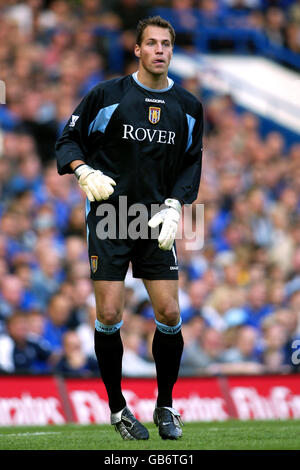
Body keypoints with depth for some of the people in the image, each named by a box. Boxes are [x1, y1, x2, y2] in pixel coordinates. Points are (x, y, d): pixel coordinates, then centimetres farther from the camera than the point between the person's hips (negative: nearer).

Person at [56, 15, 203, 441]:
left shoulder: (188, 107, 6)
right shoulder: (107, 95, -3)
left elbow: (191, 163, 12)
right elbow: (69, 139, 4)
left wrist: (174, 207, -2)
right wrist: (84, 172, -15)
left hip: (157, 221, 3)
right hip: (109, 217, -2)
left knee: (169, 314, -4)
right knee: (109, 316, -6)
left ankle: (165, 406, 14)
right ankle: (117, 408, 9)